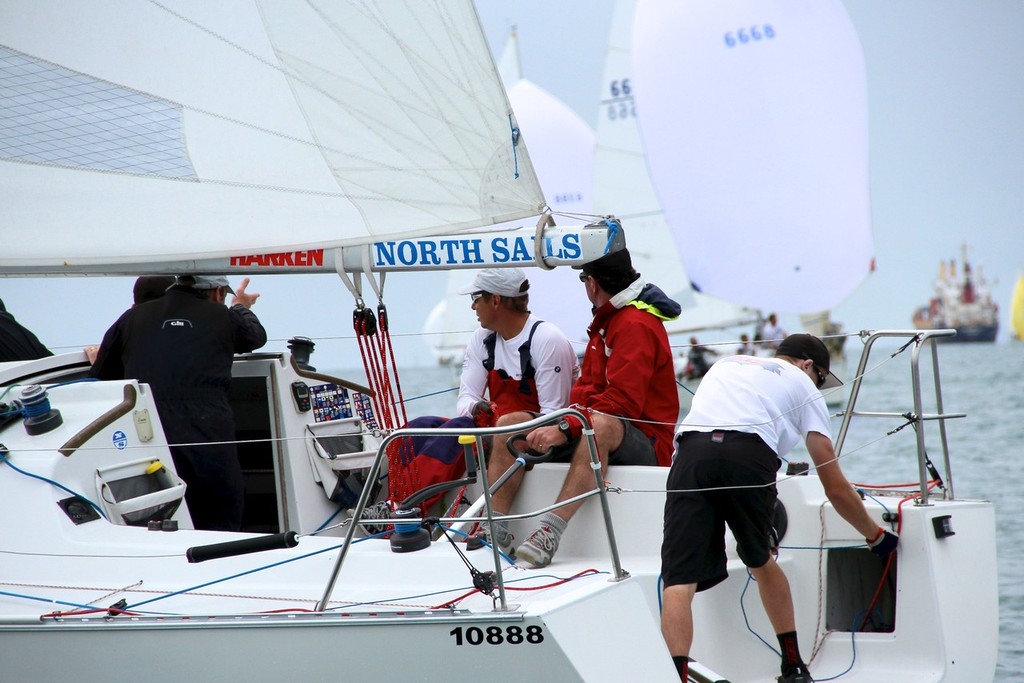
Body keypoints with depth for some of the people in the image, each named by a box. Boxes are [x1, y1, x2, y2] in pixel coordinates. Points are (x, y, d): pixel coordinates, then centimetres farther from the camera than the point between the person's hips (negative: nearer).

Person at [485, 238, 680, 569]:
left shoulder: (637, 324, -14)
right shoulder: (607, 320, 17)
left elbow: (622, 403, -23)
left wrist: (567, 429, -27)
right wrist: (564, 425, -4)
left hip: (646, 446, -10)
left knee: (600, 425, -42)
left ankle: (550, 530, -50)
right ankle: (493, 526, -15)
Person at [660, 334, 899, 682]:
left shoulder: (726, 364, 39)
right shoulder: (803, 385, 27)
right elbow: (834, 487, 25)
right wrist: (876, 536, 38)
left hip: (691, 452, 2)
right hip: (749, 454, -1)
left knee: (680, 578, -8)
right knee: (761, 560, 24)